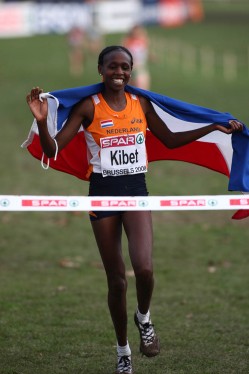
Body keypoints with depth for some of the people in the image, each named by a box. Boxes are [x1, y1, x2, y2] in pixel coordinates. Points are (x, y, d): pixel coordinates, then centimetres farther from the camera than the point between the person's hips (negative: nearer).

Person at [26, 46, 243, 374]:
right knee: (116, 279, 5)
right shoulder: (88, 107, -6)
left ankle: (144, 318, 9)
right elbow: (52, 149, -10)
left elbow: (170, 140, 16)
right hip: (103, 192, -1)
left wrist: (215, 127, 12)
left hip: (136, 189, 1)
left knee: (144, 267, -23)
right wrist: (42, 122, -30)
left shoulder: (141, 103, 4)